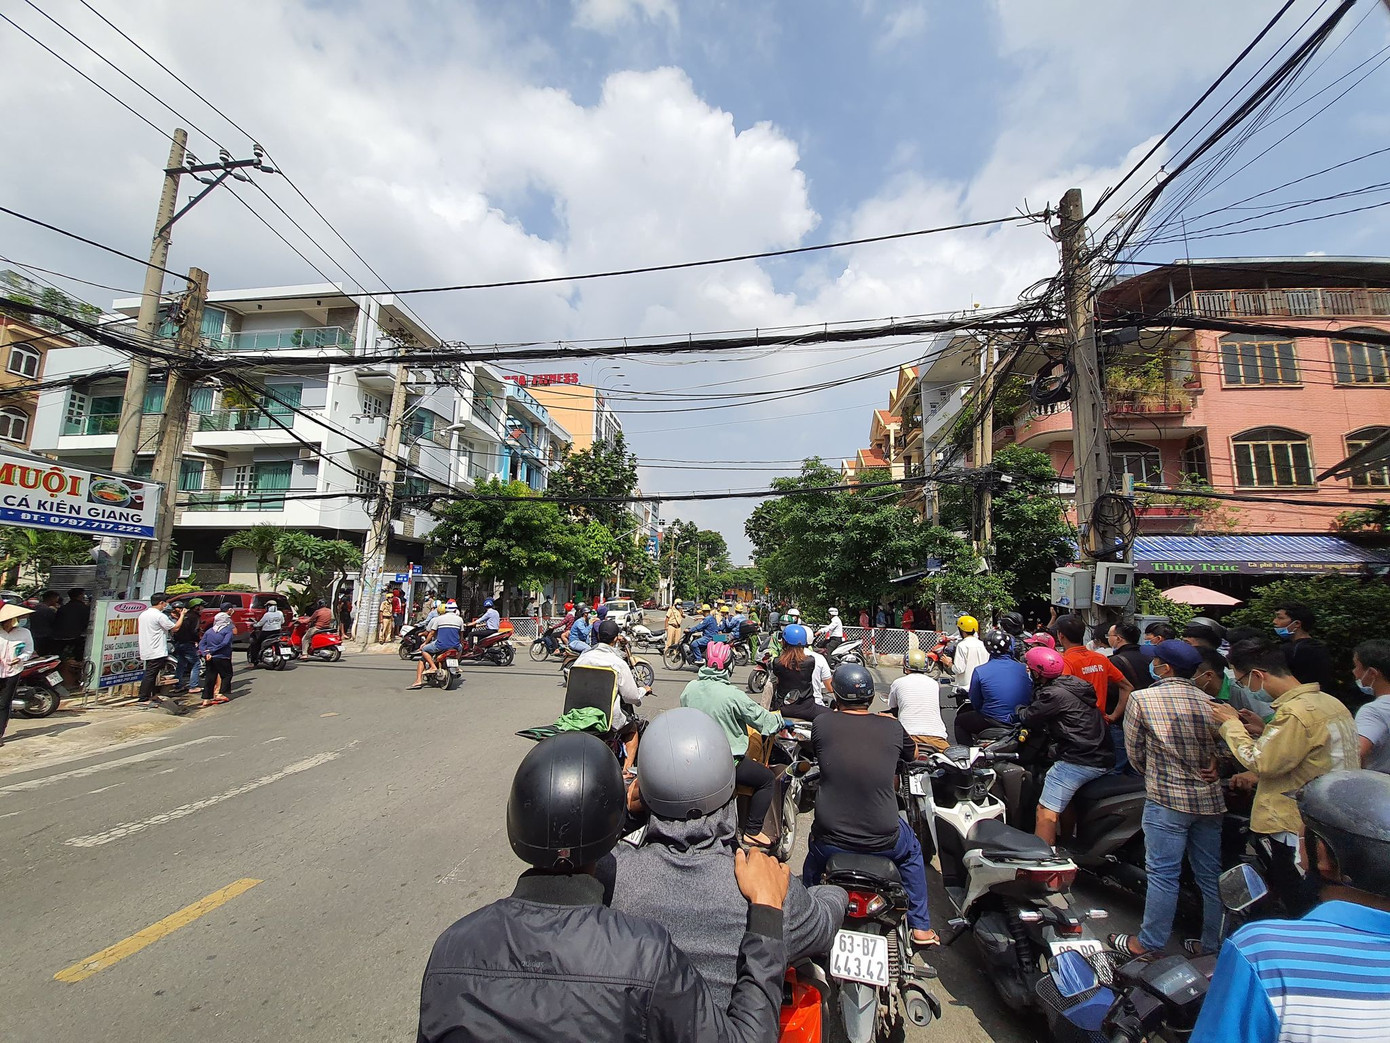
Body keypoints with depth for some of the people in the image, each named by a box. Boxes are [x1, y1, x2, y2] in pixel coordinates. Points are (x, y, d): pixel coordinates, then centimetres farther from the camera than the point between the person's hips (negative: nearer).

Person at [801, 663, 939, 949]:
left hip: (831, 840, 0)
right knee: (912, 851, 35)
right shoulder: (892, 727, -7)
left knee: (814, 851, 36)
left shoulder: (822, 724, -9)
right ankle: (921, 927, 40)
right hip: (883, 841, 0)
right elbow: (913, 752, 17)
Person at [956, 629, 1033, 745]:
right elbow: (1030, 697, 6)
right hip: (1022, 722, 5)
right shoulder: (1023, 668, -4)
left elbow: (976, 704, -5)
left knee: (959, 721, 20)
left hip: (995, 722, -5)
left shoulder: (979, 671, -14)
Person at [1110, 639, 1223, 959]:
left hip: (1166, 799, -5)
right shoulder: (1208, 701, 3)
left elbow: (1134, 752, -2)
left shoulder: (1142, 699, -11)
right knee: (1210, 875, 15)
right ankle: (1214, 945, 28)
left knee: (1163, 874, 2)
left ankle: (1149, 943, 12)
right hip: (1210, 799, 5)